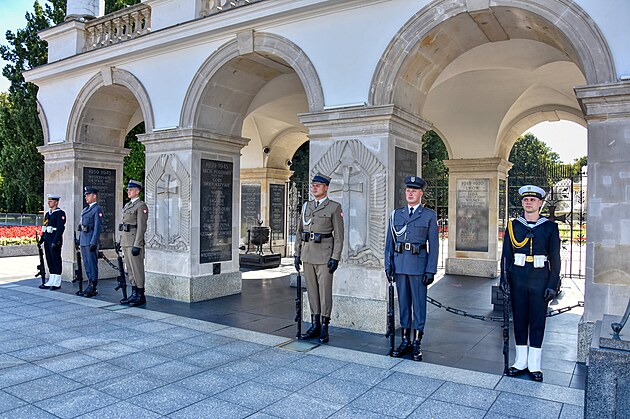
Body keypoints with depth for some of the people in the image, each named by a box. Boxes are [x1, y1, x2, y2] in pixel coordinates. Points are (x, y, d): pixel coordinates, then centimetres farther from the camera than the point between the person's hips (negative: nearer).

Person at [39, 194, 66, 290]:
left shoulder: (60, 213, -10)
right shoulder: (47, 214, 17)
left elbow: (60, 228, -17)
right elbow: (44, 228, 22)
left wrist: (55, 242, -21)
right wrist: (42, 239, 14)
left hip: (55, 240, -8)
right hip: (47, 241, 8)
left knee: (56, 261, -3)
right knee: (49, 261, 11)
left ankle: (57, 283, 3)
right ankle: (51, 281, 18)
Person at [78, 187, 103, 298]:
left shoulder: (97, 209, -9)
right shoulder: (85, 209, 19)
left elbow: (98, 227, -16)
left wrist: (93, 243, -20)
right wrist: (79, 240, 18)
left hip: (91, 241, -9)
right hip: (83, 241, 9)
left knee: (92, 263, -6)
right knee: (86, 264, 12)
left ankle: (93, 287, -2)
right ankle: (90, 284, 19)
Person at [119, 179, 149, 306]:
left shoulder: (141, 206, -10)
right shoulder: (127, 205, 18)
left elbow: (141, 227, -16)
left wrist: (137, 245, -20)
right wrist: (121, 241, 18)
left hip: (135, 240, -9)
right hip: (125, 241, 9)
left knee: (137, 269, -5)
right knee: (130, 269, 12)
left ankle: (141, 296, 1)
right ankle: (134, 294, 18)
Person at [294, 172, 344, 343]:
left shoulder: (334, 207, -3)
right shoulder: (306, 206, 12)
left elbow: (339, 235, -6)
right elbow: (299, 231, 15)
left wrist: (335, 258, -12)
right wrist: (297, 253, 9)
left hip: (324, 255, -5)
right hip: (307, 255, 5)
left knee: (325, 291, -1)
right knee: (312, 290, 10)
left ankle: (324, 328, 9)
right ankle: (315, 326, 20)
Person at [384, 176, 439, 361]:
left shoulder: (429, 215, 1)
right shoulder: (396, 214, 10)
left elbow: (433, 245, -2)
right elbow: (389, 242, 10)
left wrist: (430, 270, -8)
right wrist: (388, 265, 2)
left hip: (419, 266, -3)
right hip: (400, 265, 3)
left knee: (419, 304, 4)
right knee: (403, 303, 10)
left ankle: (417, 343, 14)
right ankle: (405, 341, 20)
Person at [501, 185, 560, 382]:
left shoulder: (550, 227, 1)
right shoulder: (513, 226, 5)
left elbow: (555, 259, 1)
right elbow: (506, 255, 6)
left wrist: (552, 285, -5)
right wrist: (504, 280, 0)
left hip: (540, 280, -1)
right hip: (518, 280, 2)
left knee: (538, 322, 5)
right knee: (519, 320, 9)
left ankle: (534, 365, 16)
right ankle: (521, 362, 20)